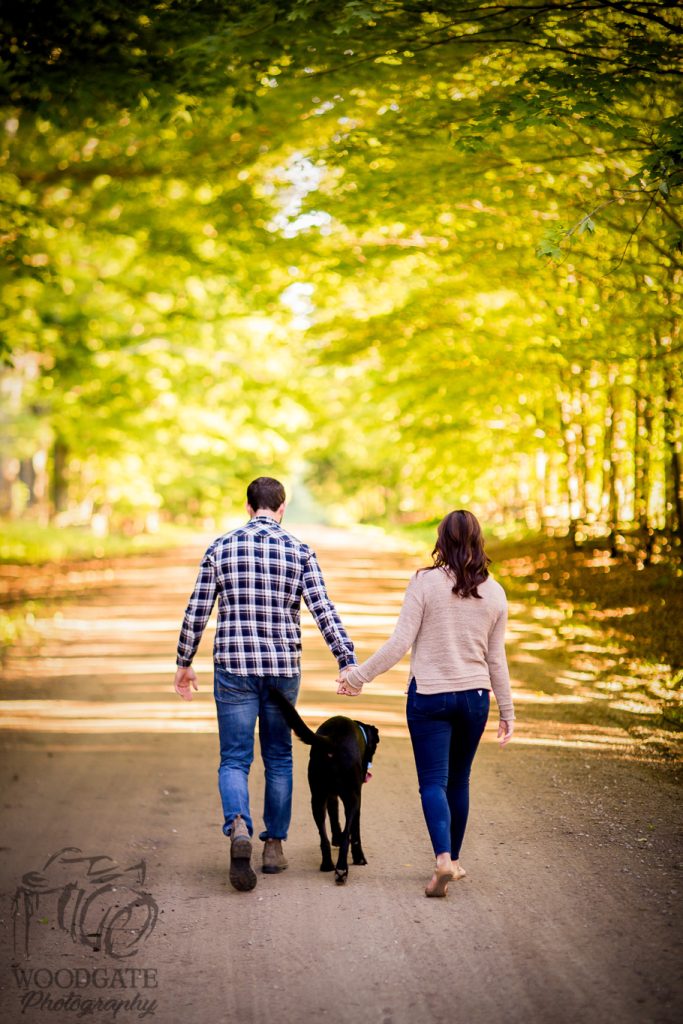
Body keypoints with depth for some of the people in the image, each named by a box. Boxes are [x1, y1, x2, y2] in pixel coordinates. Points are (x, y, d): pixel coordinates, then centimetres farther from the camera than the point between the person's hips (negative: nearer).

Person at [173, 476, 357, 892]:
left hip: (234, 669, -1)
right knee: (279, 757, 15)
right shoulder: (300, 552, -1)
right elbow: (324, 611, -8)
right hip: (283, 669, 1)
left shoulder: (221, 549, 1)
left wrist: (185, 663, 12)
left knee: (235, 759, 2)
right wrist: (348, 662, -6)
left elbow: (197, 612, 2)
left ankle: (238, 826, -25)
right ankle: (275, 844, 19)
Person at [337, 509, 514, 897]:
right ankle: (454, 859, 26)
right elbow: (496, 659, 6)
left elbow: (400, 643, -11)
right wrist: (508, 711, 14)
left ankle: (443, 859, -19)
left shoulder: (425, 582, -9)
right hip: (475, 696, 3)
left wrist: (358, 676, -2)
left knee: (433, 782, -1)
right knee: (459, 781, 16)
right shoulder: (494, 592, 2)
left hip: (429, 695, -3)